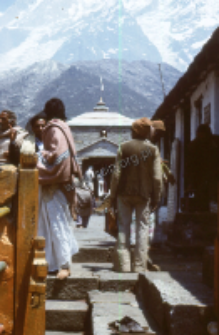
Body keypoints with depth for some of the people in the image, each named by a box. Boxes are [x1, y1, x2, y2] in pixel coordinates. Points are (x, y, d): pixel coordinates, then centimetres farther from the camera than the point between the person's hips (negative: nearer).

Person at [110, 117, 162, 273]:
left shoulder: (124, 147, -1)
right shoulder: (153, 150, -2)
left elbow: (117, 173, -3)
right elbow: (157, 178, -4)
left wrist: (113, 195, 4)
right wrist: (156, 198, 4)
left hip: (124, 193, 1)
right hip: (144, 194, -1)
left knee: (124, 226, 8)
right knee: (143, 227, 5)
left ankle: (123, 264, 6)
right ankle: (140, 266, 3)